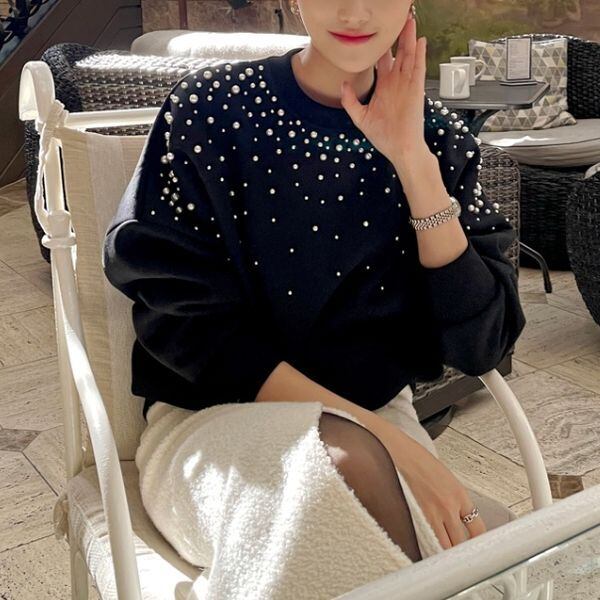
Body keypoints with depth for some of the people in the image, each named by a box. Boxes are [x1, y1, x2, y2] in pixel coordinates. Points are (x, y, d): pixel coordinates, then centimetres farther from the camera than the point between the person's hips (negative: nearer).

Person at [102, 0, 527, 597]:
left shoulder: (438, 140, 2)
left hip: (377, 423, 3)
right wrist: (380, 437, -21)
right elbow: (183, 318, -12)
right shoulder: (212, 109, -6)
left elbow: (481, 345, -4)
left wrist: (414, 164, -13)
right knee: (346, 462, -36)